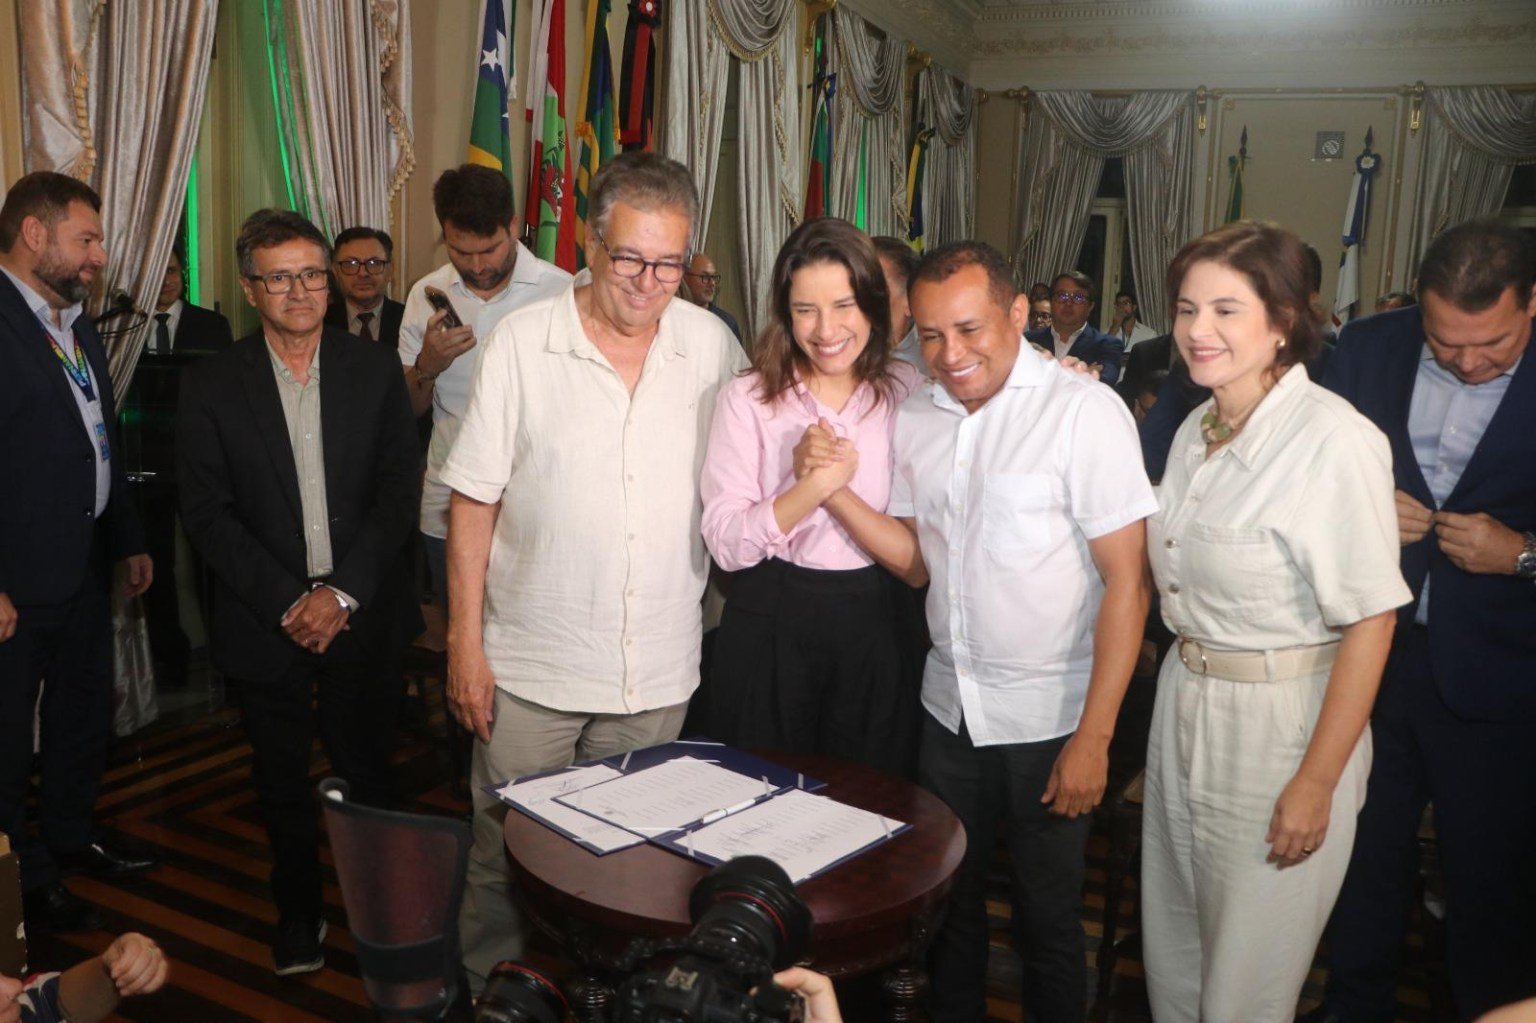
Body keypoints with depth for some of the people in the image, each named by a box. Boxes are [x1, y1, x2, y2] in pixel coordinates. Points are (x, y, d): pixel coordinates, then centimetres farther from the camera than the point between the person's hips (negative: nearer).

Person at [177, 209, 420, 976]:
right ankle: (298, 910, 34)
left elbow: (397, 493, -3)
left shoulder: (375, 371, 0)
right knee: (282, 778, 14)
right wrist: (287, 601, -12)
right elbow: (206, 512, -4)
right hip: (265, 620, 0)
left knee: (365, 770, 7)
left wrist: (341, 594, -11)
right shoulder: (211, 385, -2)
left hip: (360, 617, 0)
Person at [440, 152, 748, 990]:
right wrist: (465, 645, -6)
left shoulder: (711, 345, -1)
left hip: (658, 673, 2)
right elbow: (473, 502, -4)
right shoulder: (521, 341, -7)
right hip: (530, 669, -2)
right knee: (504, 863, 10)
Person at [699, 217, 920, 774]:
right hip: (771, 628, -2)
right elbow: (725, 543, -13)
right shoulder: (747, 398, -5)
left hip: (875, 623, 2)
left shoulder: (907, 389, 3)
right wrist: (813, 487, -24)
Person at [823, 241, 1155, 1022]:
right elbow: (917, 561, 5)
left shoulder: (1084, 410, -15)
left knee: (1047, 921, 12)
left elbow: (1127, 580, -15)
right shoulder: (915, 419, 3)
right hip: (949, 706, 5)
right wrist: (835, 489, -10)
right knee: (948, 902, 19)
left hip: (1048, 719, -5)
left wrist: (1094, 737, -17)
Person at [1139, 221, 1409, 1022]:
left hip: (1280, 723, -7)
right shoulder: (1196, 429, 6)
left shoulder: (1334, 439, -20)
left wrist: (1317, 784, -17)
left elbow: (1370, 622, -19)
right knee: (1172, 952, 21)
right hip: (1183, 706, 7)